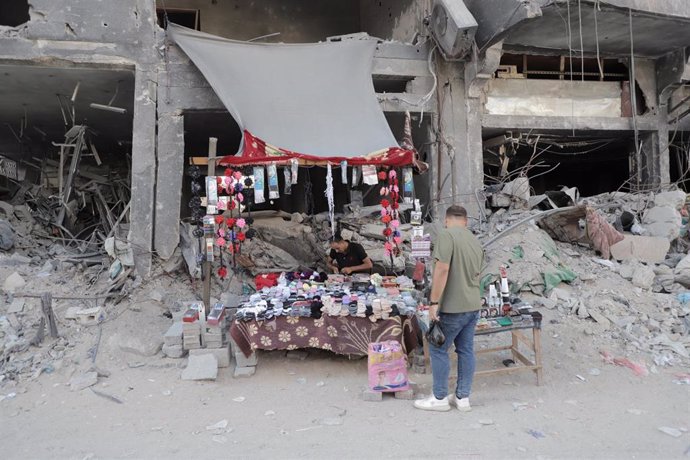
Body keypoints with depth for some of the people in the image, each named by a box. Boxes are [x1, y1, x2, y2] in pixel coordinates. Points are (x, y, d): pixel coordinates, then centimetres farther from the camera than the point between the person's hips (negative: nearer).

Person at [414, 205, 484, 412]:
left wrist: (434, 302, -20)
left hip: (453, 306, -8)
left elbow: (442, 269, -23)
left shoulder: (446, 235, -13)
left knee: (438, 349, 5)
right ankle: (463, 397, 21)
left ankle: (440, 398, 14)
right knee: (466, 350, 13)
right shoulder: (475, 241, 12)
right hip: (473, 305, 8)